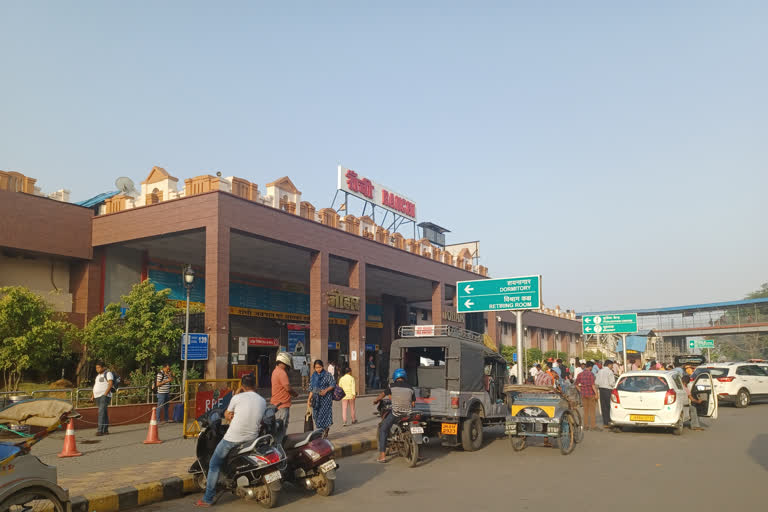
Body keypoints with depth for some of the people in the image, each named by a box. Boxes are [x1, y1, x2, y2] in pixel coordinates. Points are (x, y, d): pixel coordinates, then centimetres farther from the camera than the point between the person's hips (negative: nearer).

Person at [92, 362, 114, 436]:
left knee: (101, 412, -17)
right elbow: (95, 385, 22)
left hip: (105, 396, -8)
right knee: (103, 413, 11)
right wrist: (93, 395, 11)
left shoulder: (108, 373, -7)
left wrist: (105, 394, -22)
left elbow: (110, 383, -17)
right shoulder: (98, 375, 19)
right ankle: (106, 430, 15)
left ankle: (100, 430, -21)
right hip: (97, 397, 8)